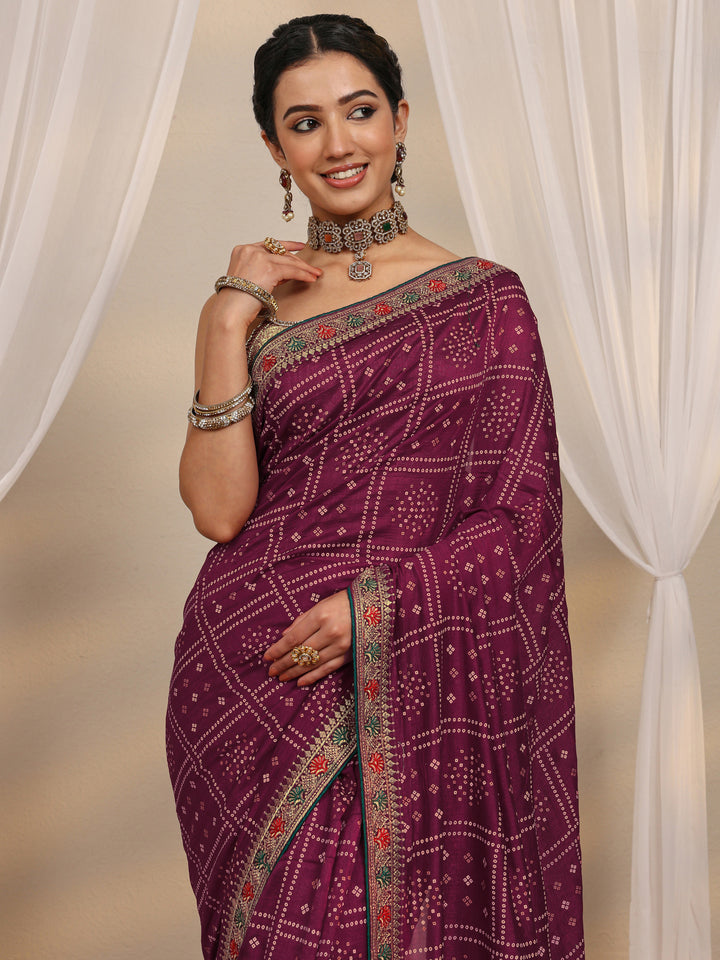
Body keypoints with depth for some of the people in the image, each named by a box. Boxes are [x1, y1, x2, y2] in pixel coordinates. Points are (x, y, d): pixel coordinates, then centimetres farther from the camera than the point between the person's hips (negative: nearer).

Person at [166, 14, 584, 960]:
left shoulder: (484, 299, -1)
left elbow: (521, 520, -4)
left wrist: (373, 606, -17)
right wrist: (227, 327, -13)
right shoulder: (255, 299, 6)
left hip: (404, 694, -2)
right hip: (247, 686, 2)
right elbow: (219, 509, -5)